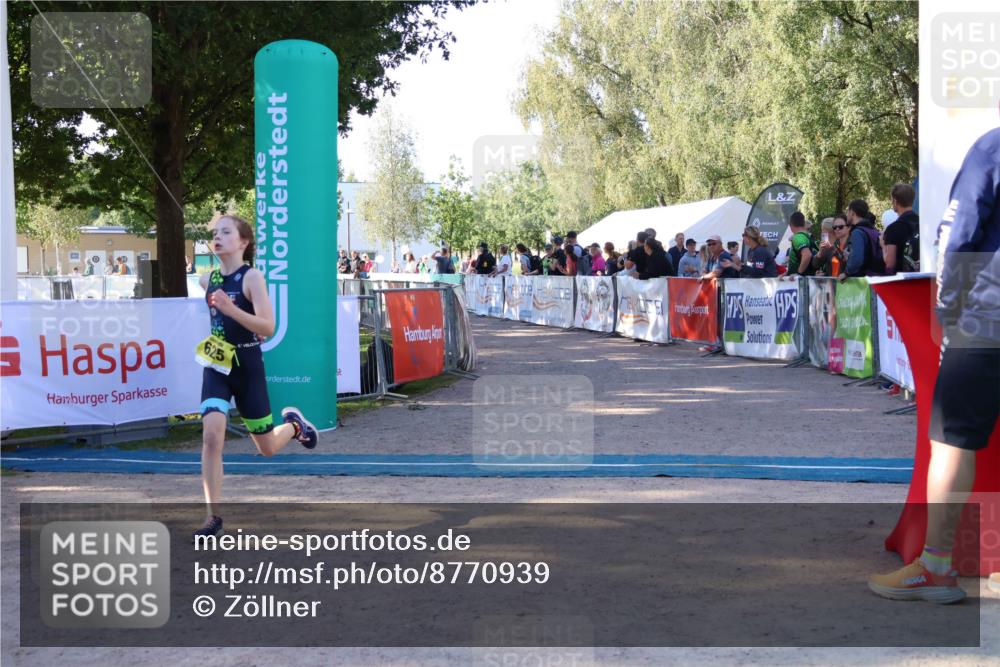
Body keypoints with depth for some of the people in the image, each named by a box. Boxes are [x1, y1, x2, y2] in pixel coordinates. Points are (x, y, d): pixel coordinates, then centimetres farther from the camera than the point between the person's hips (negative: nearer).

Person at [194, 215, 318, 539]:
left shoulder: (252, 277, -13)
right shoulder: (208, 280, 4)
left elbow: (268, 328, -24)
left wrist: (231, 309, -33)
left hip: (248, 366, -4)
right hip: (216, 365, 4)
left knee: (267, 448, 7)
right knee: (211, 435, -17)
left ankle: (293, 423, 43)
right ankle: (213, 516, -10)